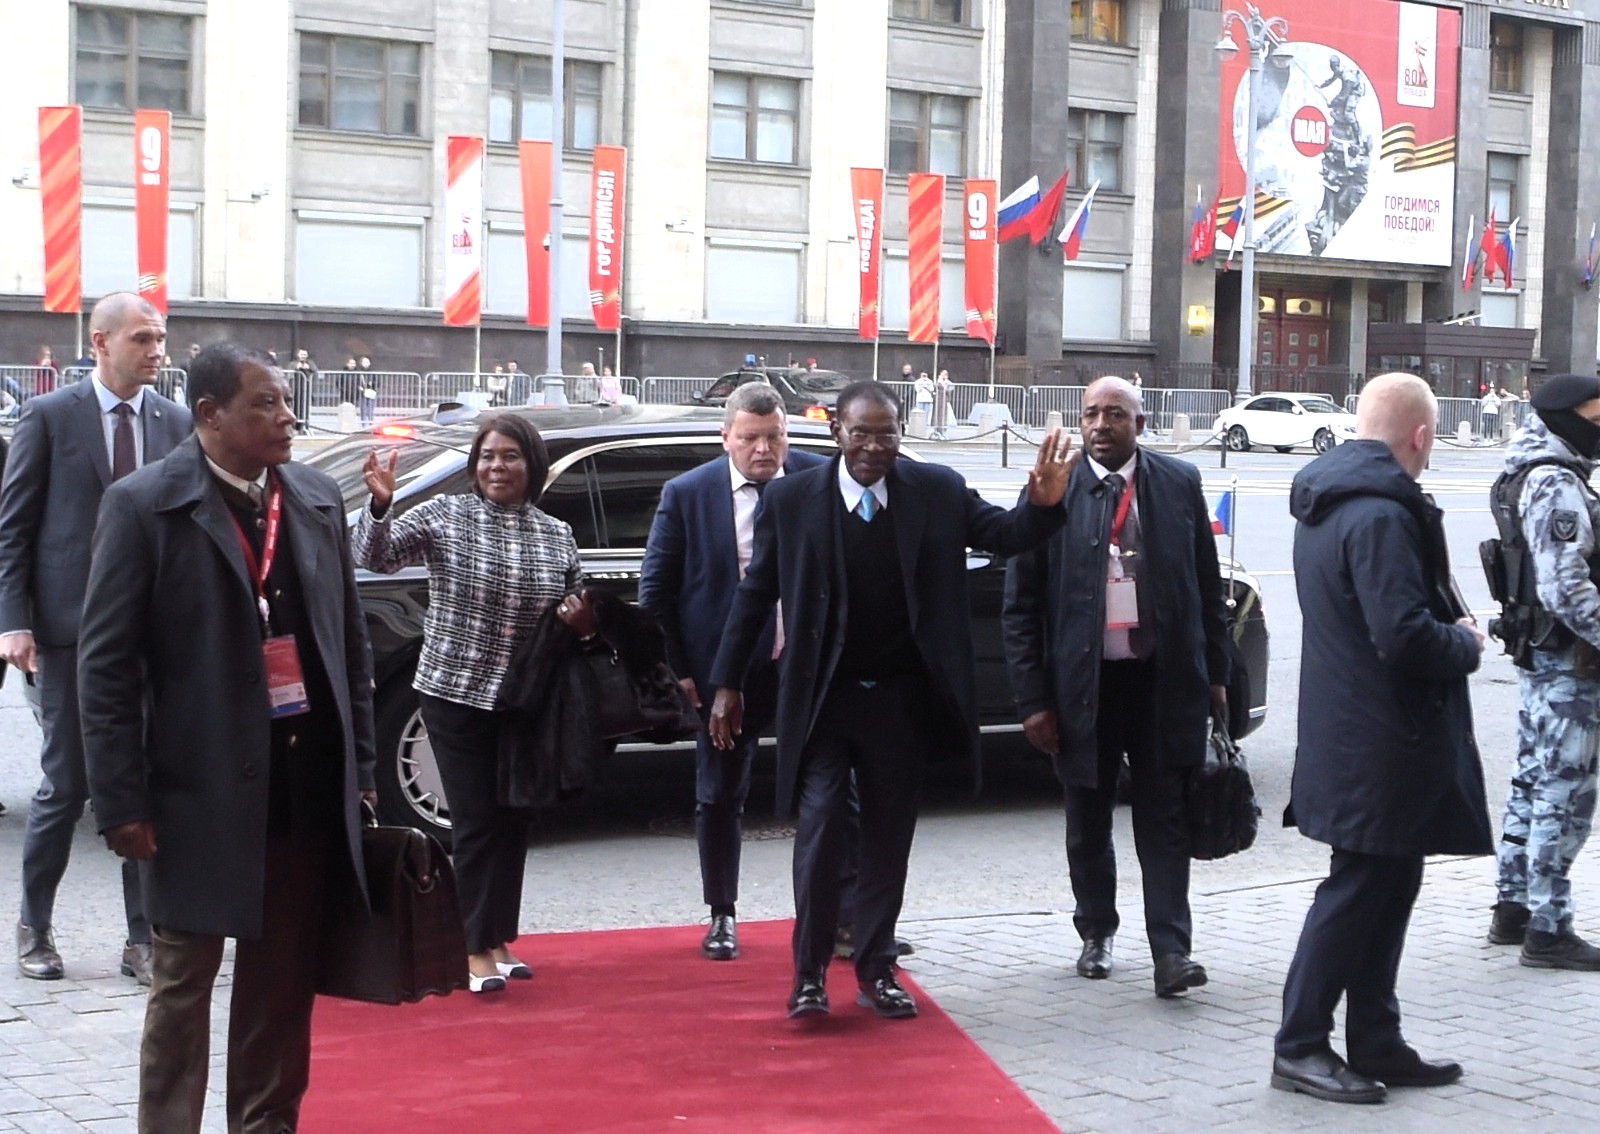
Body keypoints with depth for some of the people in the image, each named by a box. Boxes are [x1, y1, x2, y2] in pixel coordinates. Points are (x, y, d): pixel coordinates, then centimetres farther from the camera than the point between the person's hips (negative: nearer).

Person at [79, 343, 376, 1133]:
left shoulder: (319, 501, 7)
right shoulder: (143, 505, -7)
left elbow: (351, 642, 13)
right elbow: (106, 665, -7)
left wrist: (360, 765, 9)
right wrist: (121, 801, -11)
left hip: (309, 784, 4)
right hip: (200, 790, -4)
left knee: (284, 982, 13)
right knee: (184, 981, 6)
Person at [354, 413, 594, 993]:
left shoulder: (556, 535, 7)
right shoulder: (445, 516, -4)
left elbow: (578, 608, 18)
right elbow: (376, 556, -14)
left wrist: (582, 618, -5)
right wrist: (380, 504, -32)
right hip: (458, 695, -4)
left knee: (514, 821, 9)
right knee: (476, 822, -4)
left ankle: (500, 940, 20)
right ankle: (477, 948, 5)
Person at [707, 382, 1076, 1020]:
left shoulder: (938, 492, 0)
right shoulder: (791, 500, -4)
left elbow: (1006, 536, -3)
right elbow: (755, 595, 2)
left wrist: (1044, 505, -25)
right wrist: (728, 685, 2)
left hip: (901, 699, 2)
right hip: (822, 699, -2)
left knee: (889, 840, 10)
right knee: (821, 829, -7)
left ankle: (876, 972, 21)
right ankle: (809, 975, 5)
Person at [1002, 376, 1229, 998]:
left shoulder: (1180, 482, 3)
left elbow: (1208, 585, 9)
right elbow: (1020, 605, -1)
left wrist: (1216, 674, 5)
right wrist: (1033, 698, -5)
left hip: (1165, 678, 0)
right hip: (1083, 682, 0)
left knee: (1165, 818, -1)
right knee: (1088, 820, 13)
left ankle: (1171, 951, 0)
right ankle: (1096, 933, 30)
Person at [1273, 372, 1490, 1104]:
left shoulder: (1325, 503, 11)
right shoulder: (1383, 514, -22)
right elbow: (1406, 635, -28)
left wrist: (1452, 630, 12)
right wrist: (1467, 644, -10)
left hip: (1349, 733, 10)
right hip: (1384, 747, -10)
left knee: (1384, 887, 15)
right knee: (1360, 890, -1)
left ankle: (1376, 1044, 23)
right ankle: (1300, 1048, 8)